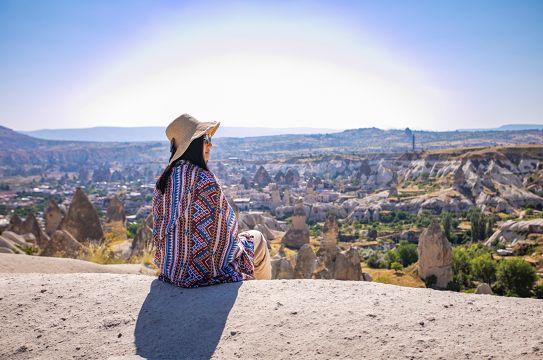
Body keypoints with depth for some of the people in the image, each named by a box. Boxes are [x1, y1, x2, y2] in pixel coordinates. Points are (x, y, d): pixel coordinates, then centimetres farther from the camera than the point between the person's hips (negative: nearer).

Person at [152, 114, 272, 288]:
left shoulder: (164, 179, -1)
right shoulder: (204, 180, -25)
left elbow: (159, 228, 6)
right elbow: (219, 230, -20)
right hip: (202, 267, -8)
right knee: (257, 238, 17)